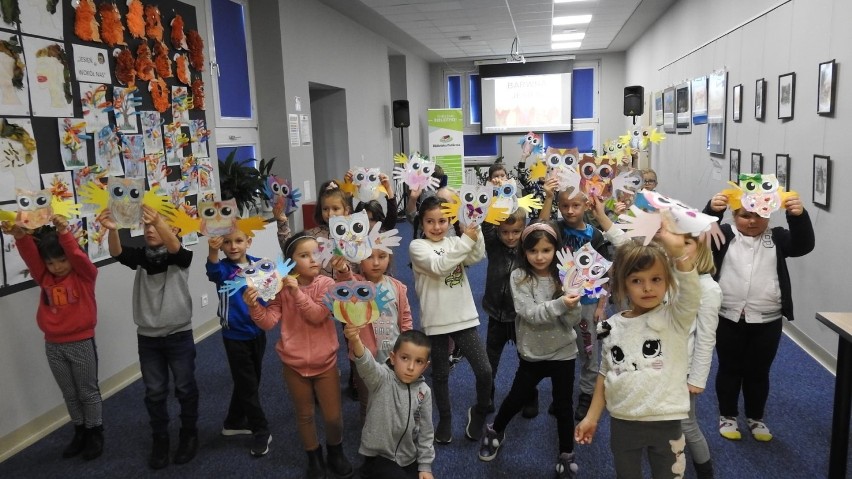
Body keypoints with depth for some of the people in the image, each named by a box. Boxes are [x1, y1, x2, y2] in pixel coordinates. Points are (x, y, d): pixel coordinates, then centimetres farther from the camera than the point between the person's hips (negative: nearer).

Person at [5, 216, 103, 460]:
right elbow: (29, 255, -11)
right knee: (70, 394, 17)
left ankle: (95, 434, 24)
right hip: (53, 346, 5)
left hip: (81, 343, -5)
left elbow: (77, 255, -26)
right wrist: (20, 236, -30)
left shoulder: (84, 275, -7)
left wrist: (65, 233, -41)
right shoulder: (44, 277, 4)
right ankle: (80, 432, 32)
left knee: (88, 392, 9)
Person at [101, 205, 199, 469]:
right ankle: (160, 438, 27)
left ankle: (189, 434, 27)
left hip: (179, 335, -3)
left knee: (185, 388, 9)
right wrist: (112, 229, -41)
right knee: (154, 392, 11)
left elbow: (174, 246, -30)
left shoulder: (179, 257, -7)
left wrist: (158, 220, -50)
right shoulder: (140, 256, 2)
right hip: (147, 337, 3)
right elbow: (117, 252, -18)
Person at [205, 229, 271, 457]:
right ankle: (261, 431, 16)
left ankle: (234, 422, 38)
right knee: (248, 384, 2)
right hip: (235, 335, -4)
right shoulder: (224, 268, -14)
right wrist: (213, 252, -58)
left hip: (257, 331, 4)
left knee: (250, 381, 18)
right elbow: (214, 271, -37)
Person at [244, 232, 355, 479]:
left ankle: (336, 453, 36)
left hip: (325, 363, -1)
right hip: (294, 365, 1)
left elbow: (318, 315, -22)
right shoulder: (281, 288, -6)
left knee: (333, 416, 7)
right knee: (304, 415, 16)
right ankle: (314, 458, 39)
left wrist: (297, 292, -31)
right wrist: (254, 306, -31)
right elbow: (269, 322, -13)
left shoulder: (326, 284, -9)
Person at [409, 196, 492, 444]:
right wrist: (466, 240, -27)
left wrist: (476, 232, -26)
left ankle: (479, 412, 25)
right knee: (440, 374, 12)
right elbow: (439, 266, -23)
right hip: (437, 321, -3)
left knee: (484, 371, -1)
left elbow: (476, 257, -12)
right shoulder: (417, 246, -6)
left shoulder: (454, 242, 6)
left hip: (464, 317, 3)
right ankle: (445, 419, 32)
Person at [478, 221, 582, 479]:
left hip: (563, 351, 1)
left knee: (563, 405, 9)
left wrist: (572, 305, -32)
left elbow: (573, 320, -11)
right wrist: (559, 304, -37)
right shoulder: (519, 277, -13)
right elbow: (530, 313, -24)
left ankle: (566, 455, 30)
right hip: (532, 352, 0)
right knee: (518, 397, 15)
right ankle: (495, 432, 42)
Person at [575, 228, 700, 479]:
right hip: (622, 422, 3)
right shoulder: (612, 326, 0)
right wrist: (591, 416, 8)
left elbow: (691, 292, -30)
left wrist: (678, 250, -46)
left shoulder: (675, 319, -9)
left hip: (666, 422, -3)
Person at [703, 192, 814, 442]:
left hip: (767, 322, 1)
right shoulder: (725, 235, 0)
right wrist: (712, 210, -35)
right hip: (728, 319, -1)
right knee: (729, 369, 12)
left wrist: (799, 215, -30)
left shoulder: (777, 238, 4)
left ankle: (756, 418, 32)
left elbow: (804, 244, -12)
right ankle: (727, 416, 28)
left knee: (758, 372, 14)